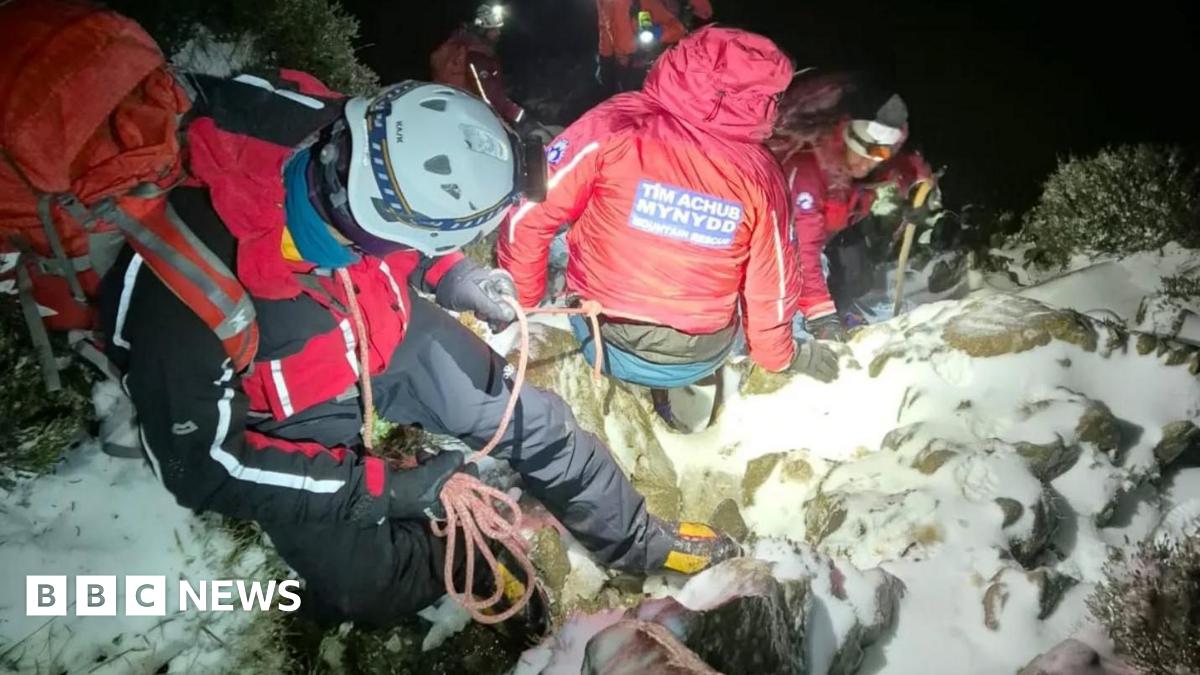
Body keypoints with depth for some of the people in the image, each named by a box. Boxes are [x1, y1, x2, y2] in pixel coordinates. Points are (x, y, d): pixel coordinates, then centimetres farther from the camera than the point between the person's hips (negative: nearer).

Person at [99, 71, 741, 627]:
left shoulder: (340, 157, -27)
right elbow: (200, 463, -25)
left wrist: (452, 276, -13)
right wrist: (380, 488, -25)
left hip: (384, 335, 4)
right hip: (292, 416, -3)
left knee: (531, 417, 4)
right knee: (370, 588, -16)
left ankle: (640, 540, 28)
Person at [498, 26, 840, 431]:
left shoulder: (615, 126, -15)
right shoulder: (759, 173, -10)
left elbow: (528, 216, -12)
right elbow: (771, 286, -1)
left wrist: (519, 302, 4)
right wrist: (780, 356, 19)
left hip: (604, 343, -2)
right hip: (701, 360, 2)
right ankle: (688, 387, 24)